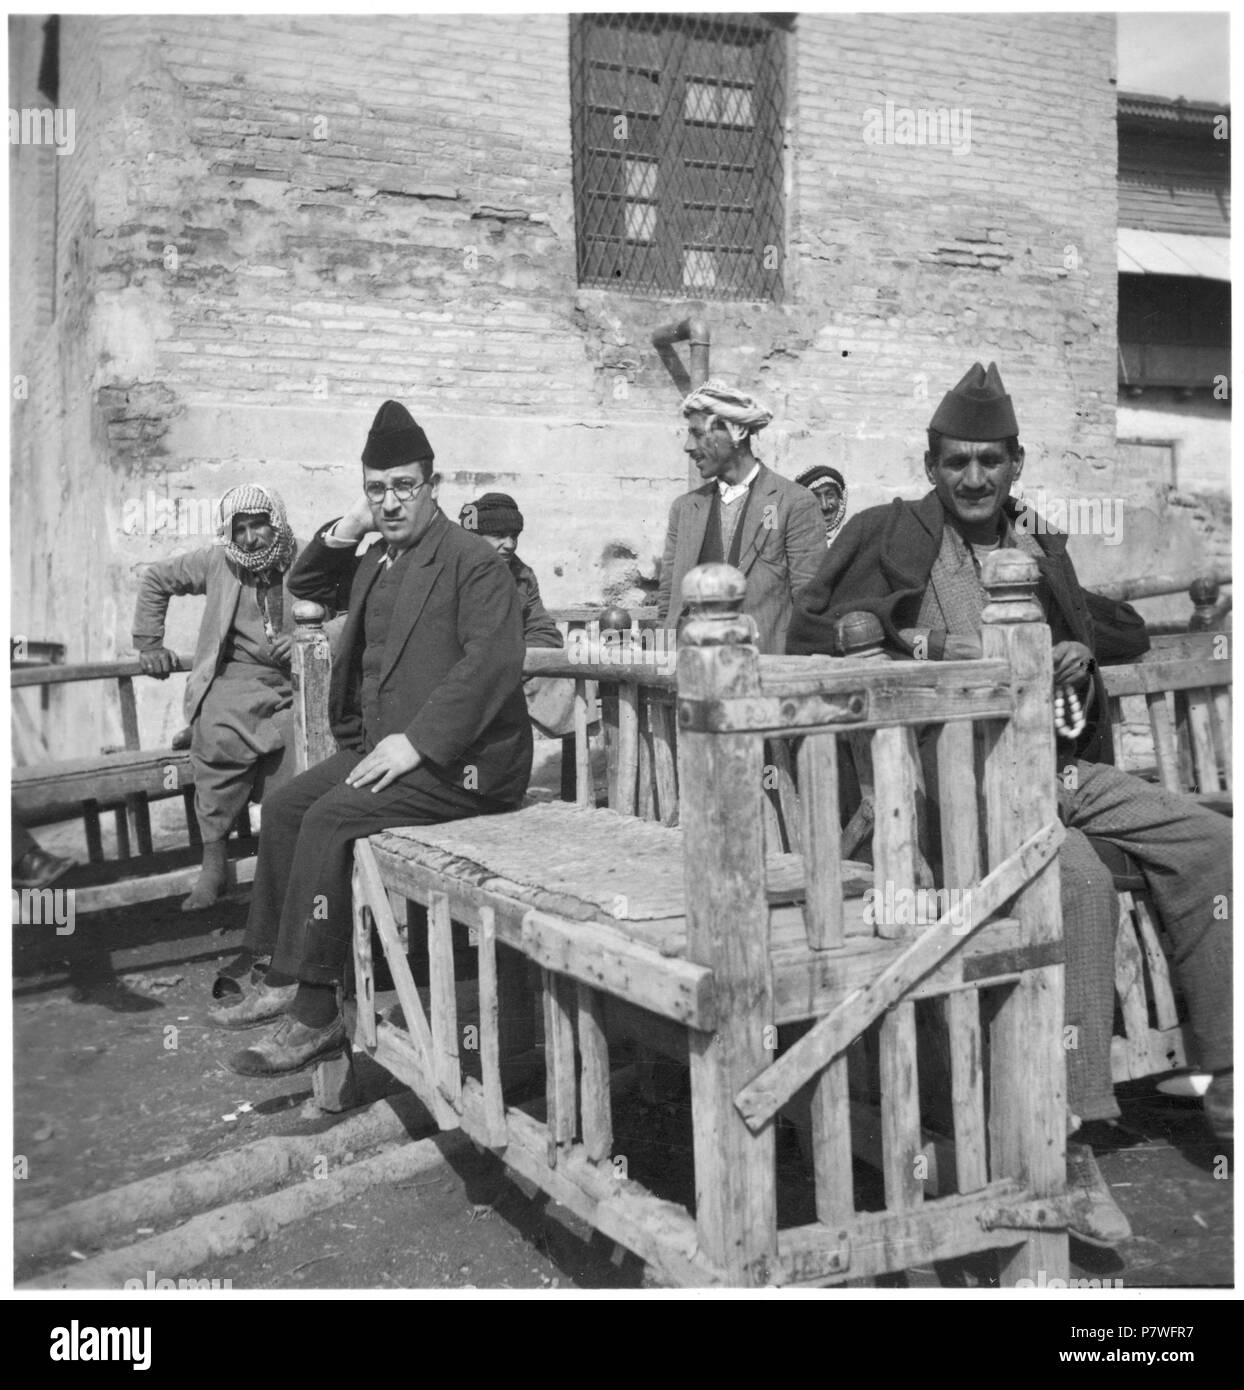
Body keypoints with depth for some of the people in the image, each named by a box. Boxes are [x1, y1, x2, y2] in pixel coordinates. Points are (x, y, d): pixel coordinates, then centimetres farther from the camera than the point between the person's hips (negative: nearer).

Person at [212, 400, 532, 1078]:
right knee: (285, 807, 2)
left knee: (329, 819, -23)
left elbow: (494, 661, -23)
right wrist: (342, 532, 10)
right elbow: (304, 588, 30)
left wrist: (416, 742, -26)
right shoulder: (378, 560, 15)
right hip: (380, 744, 9)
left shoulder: (473, 560, -11)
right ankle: (282, 975, 10)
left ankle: (315, 1014, -17)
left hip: (458, 760, -9)